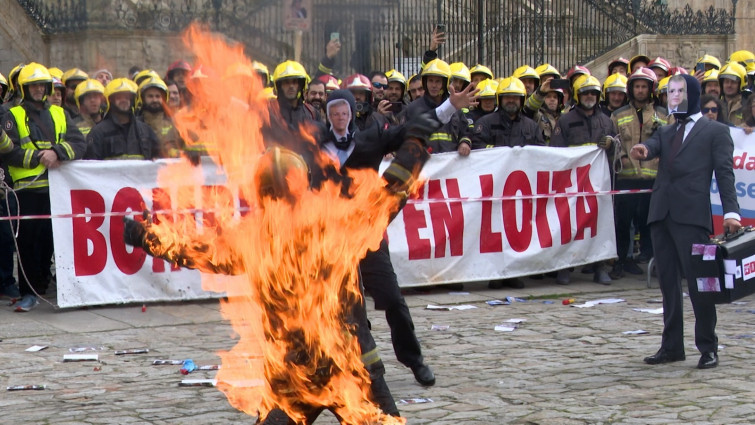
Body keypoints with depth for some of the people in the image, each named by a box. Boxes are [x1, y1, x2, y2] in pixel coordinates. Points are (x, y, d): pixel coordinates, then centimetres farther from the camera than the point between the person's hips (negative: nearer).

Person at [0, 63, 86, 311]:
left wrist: (57, 152, -14)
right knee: (29, 241, -4)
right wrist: (38, 158, -13)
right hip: (28, 188, -3)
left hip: (57, 187, 3)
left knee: (54, 237, 5)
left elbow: (79, 143, 4)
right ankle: (29, 292, 1)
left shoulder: (59, 114, 16)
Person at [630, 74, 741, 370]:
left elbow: (724, 173, -1)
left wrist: (731, 212, -13)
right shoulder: (666, 132, 22)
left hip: (692, 215, -5)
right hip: (661, 213, 6)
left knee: (698, 281, -7)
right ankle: (671, 346, 13)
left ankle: (708, 347, 2)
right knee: (668, 281, 7)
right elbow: (652, 146, 2)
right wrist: (642, 150, -24)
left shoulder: (715, 131, 7)